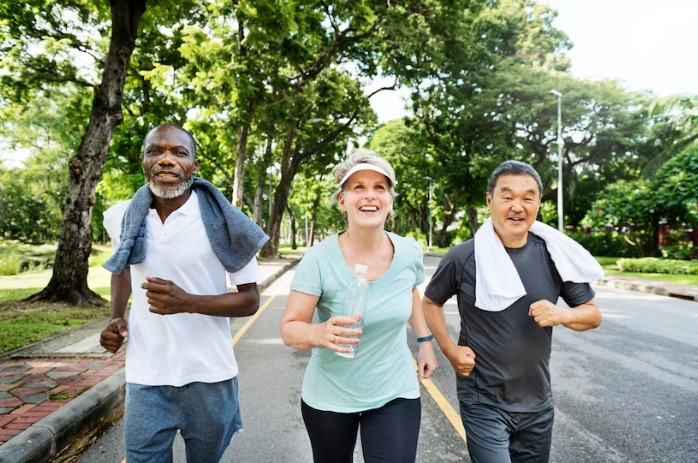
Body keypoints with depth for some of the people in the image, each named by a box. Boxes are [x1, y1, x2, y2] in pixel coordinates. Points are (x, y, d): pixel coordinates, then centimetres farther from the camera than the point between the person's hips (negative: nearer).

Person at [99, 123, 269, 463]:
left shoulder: (222, 222, -12)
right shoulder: (122, 217, -1)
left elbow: (250, 300, -9)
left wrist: (187, 302, -23)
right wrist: (117, 318, 4)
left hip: (208, 376, -1)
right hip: (145, 377, 2)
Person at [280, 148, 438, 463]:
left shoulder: (409, 252, -10)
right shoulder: (320, 259, -21)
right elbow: (289, 329, -18)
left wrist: (425, 341, 9)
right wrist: (319, 333, -37)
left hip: (395, 394, 2)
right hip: (329, 398, -1)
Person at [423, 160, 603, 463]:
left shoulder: (554, 256, -5)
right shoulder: (463, 257, -12)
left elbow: (593, 314, 4)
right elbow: (430, 302, 4)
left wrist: (562, 315, -17)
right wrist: (449, 350, -8)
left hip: (537, 403, 4)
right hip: (482, 402, -3)